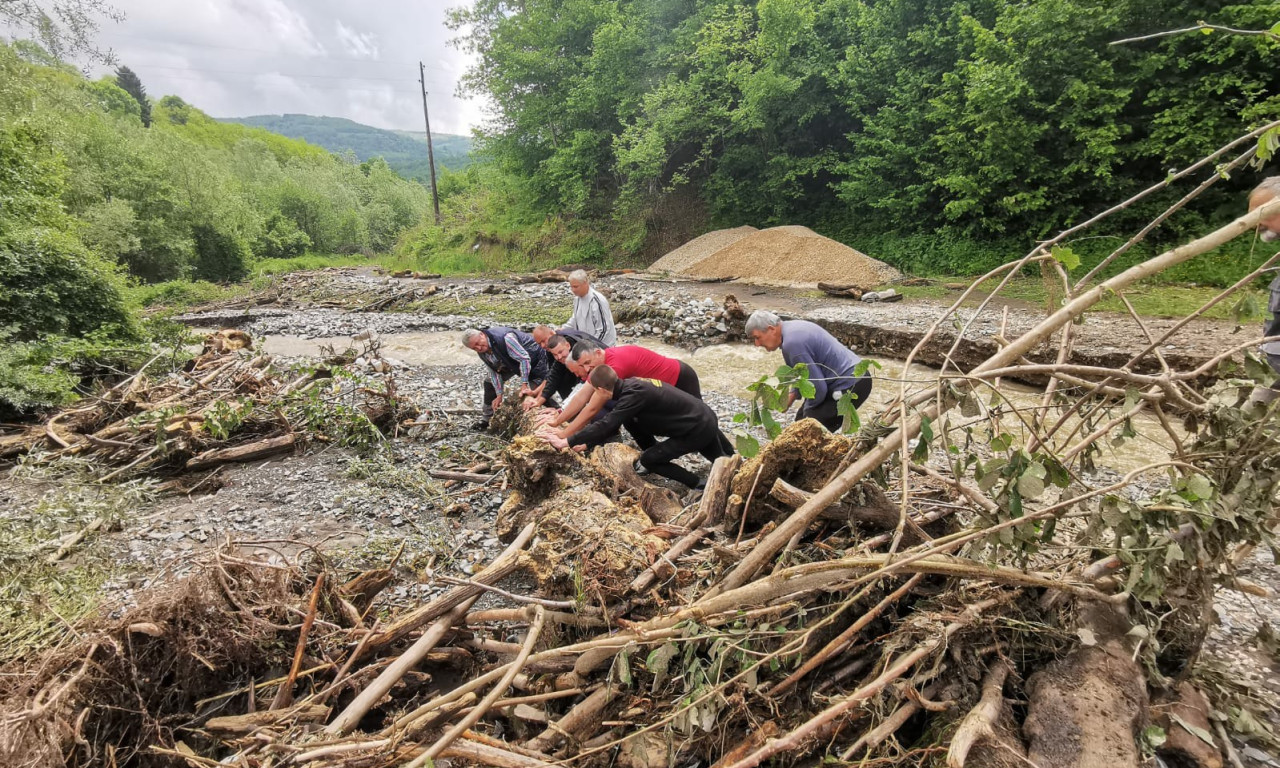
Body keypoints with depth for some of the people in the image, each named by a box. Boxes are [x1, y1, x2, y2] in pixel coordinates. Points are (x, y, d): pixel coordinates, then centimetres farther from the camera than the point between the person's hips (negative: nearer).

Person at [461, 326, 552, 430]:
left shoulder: (504, 338, -39)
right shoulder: (482, 352, -12)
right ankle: (486, 419, 18)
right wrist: (499, 395, -12)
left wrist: (524, 384, -38)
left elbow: (524, 358, -37)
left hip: (534, 358, -8)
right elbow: (494, 372, -6)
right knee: (490, 382, 7)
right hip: (511, 363, 8)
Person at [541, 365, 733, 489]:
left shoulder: (634, 393, -27)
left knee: (648, 460, -4)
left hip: (700, 429, -8)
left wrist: (566, 442, -24)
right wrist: (586, 444, 7)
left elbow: (606, 425, -30)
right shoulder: (630, 384, 0)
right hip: (704, 417, 8)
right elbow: (612, 424, 8)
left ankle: (700, 485, 5)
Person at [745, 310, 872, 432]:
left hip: (851, 387, -10)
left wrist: (808, 409, -2)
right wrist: (792, 395, 9)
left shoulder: (792, 343, -25)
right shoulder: (793, 327, 7)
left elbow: (818, 387, -21)